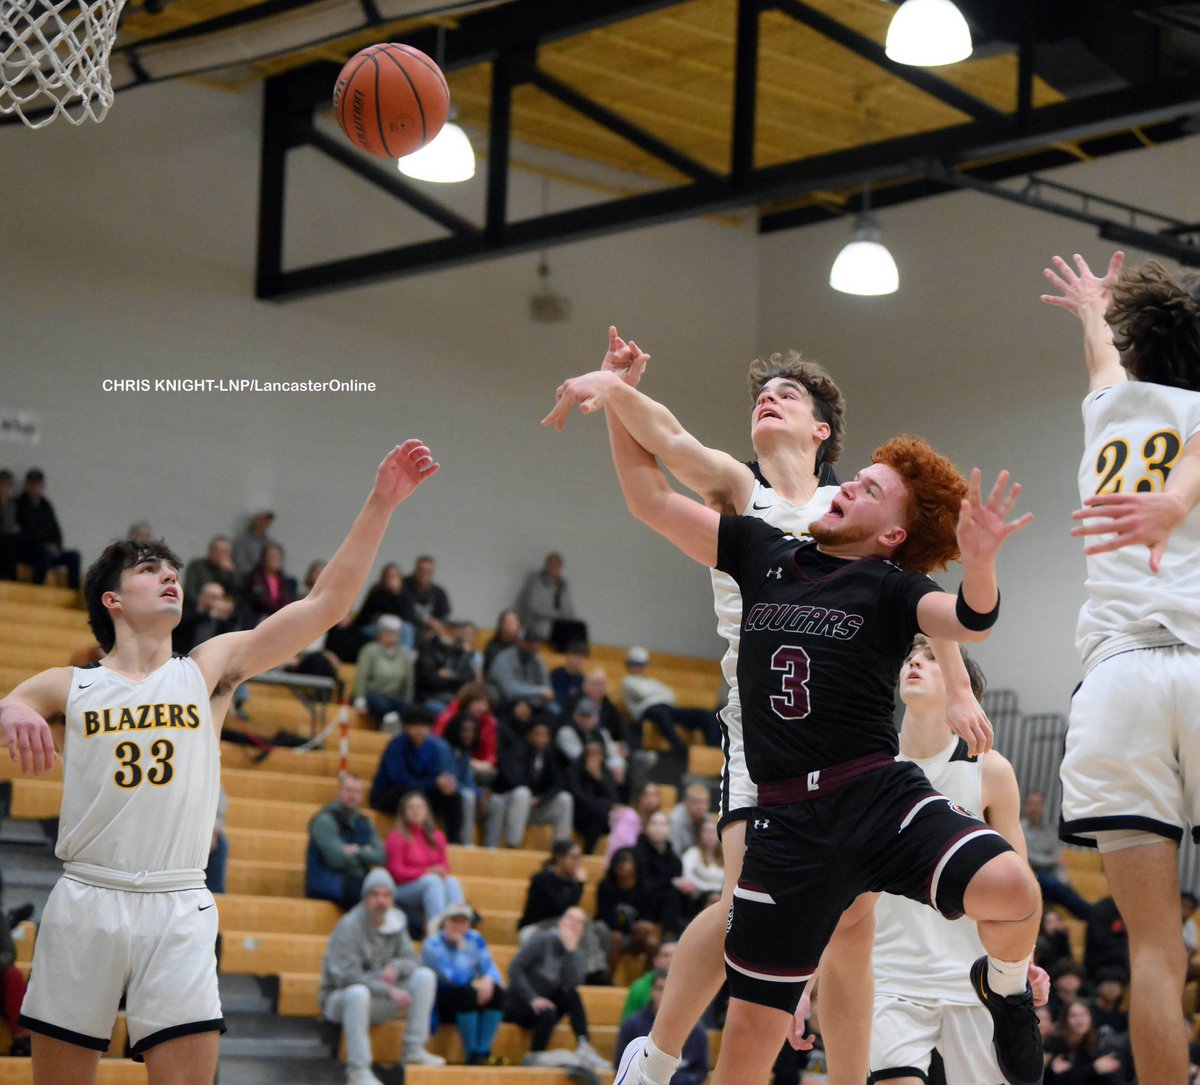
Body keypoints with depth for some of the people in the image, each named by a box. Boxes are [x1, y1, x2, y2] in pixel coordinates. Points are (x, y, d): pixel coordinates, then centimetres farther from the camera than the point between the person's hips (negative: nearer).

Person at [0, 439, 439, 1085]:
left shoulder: (208, 670, 11)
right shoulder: (70, 687, 10)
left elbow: (326, 603, 4)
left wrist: (380, 503, -4)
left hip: (179, 910, 0)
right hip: (85, 903, 0)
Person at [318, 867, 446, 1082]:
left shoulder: (396, 921, 3)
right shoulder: (349, 926, -17)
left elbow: (411, 960, 3)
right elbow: (347, 976, -26)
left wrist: (397, 967, -23)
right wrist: (389, 991, -33)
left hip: (379, 1002, 6)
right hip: (339, 999, -6)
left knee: (425, 976, -11)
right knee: (358, 993, -41)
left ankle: (414, 1050, -13)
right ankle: (358, 1071, -39)